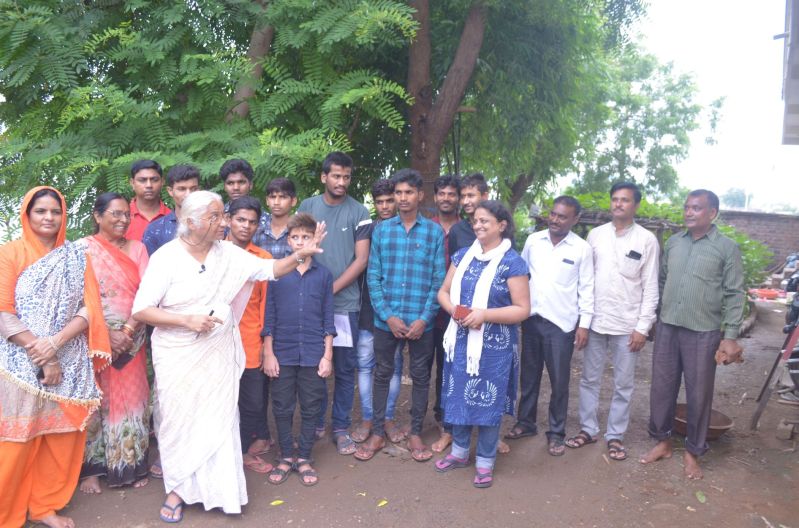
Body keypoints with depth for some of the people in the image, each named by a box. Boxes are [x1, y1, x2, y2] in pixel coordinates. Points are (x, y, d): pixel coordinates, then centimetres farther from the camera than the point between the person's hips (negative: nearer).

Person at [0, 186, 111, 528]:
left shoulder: (77, 255, 8)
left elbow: (89, 308, 2)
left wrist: (55, 342, -14)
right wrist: (41, 355, -13)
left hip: (70, 364, 3)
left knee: (62, 438, 7)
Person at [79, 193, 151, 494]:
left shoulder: (137, 248, 7)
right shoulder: (83, 249, -1)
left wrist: (128, 331, -11)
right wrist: (106, 334, -15)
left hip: (132, 339, 3)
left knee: (131, 399, 6)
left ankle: (131, 464, 18)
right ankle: (91, 468, 15)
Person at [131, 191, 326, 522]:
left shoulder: (229, 253, -1)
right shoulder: (166, 257, -12)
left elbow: (270, 269, 0)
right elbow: (140, 310, -13)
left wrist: (300, 254, -16)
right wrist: (187, 320, -21)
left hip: (218, 355, 3)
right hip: (178, 357, -2)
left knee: (218, 420, 8)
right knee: (179, 422, 9)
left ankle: (218, 488, 24)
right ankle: (178, 488, 29)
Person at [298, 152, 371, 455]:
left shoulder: (359, 212, 0)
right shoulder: (306, 207, 5)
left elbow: (361, 260, -4)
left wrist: (332, 289, -11)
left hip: (345, 302, -1)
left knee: (344, 369, 5)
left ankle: (341, 428, 18)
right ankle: (315, 422, 26)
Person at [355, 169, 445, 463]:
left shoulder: (434, 232, 0)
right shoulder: (381, 230, 3)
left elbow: (439, 280, -2)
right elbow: (373, 276, 0)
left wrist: (424, 318, -10)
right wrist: (388, 316, -9)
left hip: (421, 320, -1)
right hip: (386, 319, 1)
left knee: (420, 376, 10)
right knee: (382, 374, 11)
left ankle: (415, 434, 26)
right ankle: (377, 434, 24)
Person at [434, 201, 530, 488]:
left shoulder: (512, 262, -10)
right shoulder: (463, 256, 5)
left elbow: (522, 309, -12)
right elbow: (443, 291, 10)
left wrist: (484, 314, -22)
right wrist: (454, 309, -12)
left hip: (494, 346, -5)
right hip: (460, 340, 5)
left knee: (487, 402, 7)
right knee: (458, 397, 15)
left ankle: (485, 462, 24)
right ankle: (459, 451, 35)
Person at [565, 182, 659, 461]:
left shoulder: (647, 240, -4)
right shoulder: (595, 234, 3)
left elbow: (651, 287, -4)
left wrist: (643, 327, -8)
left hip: (627, 325, -2)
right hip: (595, 321, 2)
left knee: (623, 385, 8)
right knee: (589, 379, 12)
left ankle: (615, 435, 22)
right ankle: (588, 429, 26)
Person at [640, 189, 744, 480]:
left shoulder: (727, 247, -5)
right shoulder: (673, 242, 7)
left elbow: (735, 295, -5)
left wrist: (730, 336, -10)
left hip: (703, 333, -3)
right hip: (667, 327, 4)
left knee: (699, 394, 6)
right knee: (661, 388, 11)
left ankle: (692, 452, 23)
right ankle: (663, 442, 28)